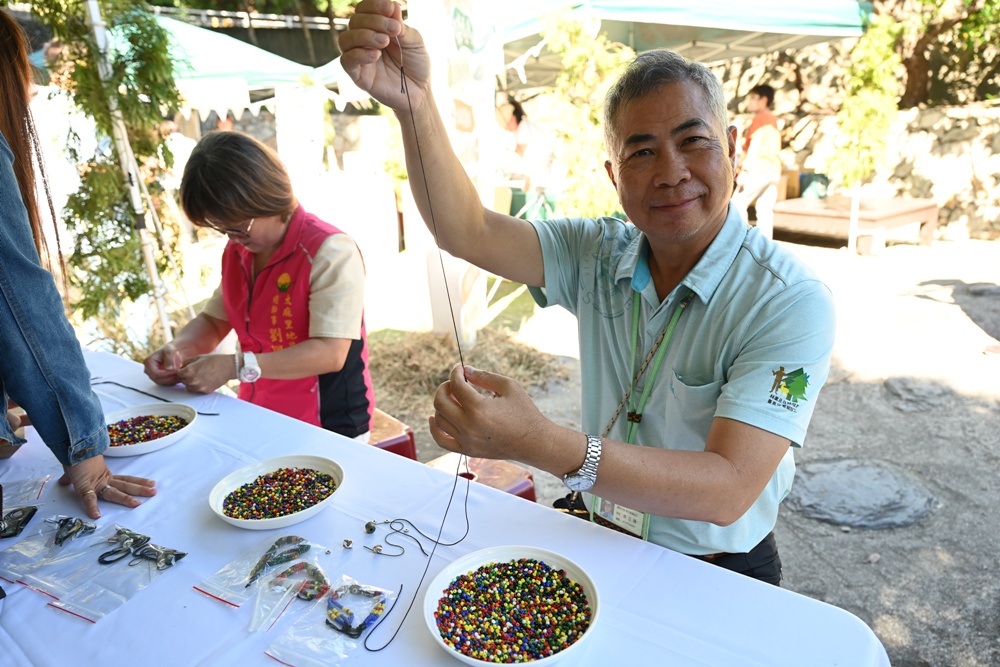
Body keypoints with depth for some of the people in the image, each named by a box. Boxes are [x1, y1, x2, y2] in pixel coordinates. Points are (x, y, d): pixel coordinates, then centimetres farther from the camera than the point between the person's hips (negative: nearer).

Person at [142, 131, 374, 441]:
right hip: (258, 421, 7)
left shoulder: (330, 252, -17)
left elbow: (331, 353, -23)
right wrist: (178, 348, -2)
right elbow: (213, 321, 20)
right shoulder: (237, 251, 10)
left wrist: (236, 366, -26)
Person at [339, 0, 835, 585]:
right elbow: (468, 233, -14)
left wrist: (539, 442, -42)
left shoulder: (790, 302, -21)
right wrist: (412, 101, -30)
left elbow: (728, 491, -30)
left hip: (717, 578, -3)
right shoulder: (598, 256, -5)